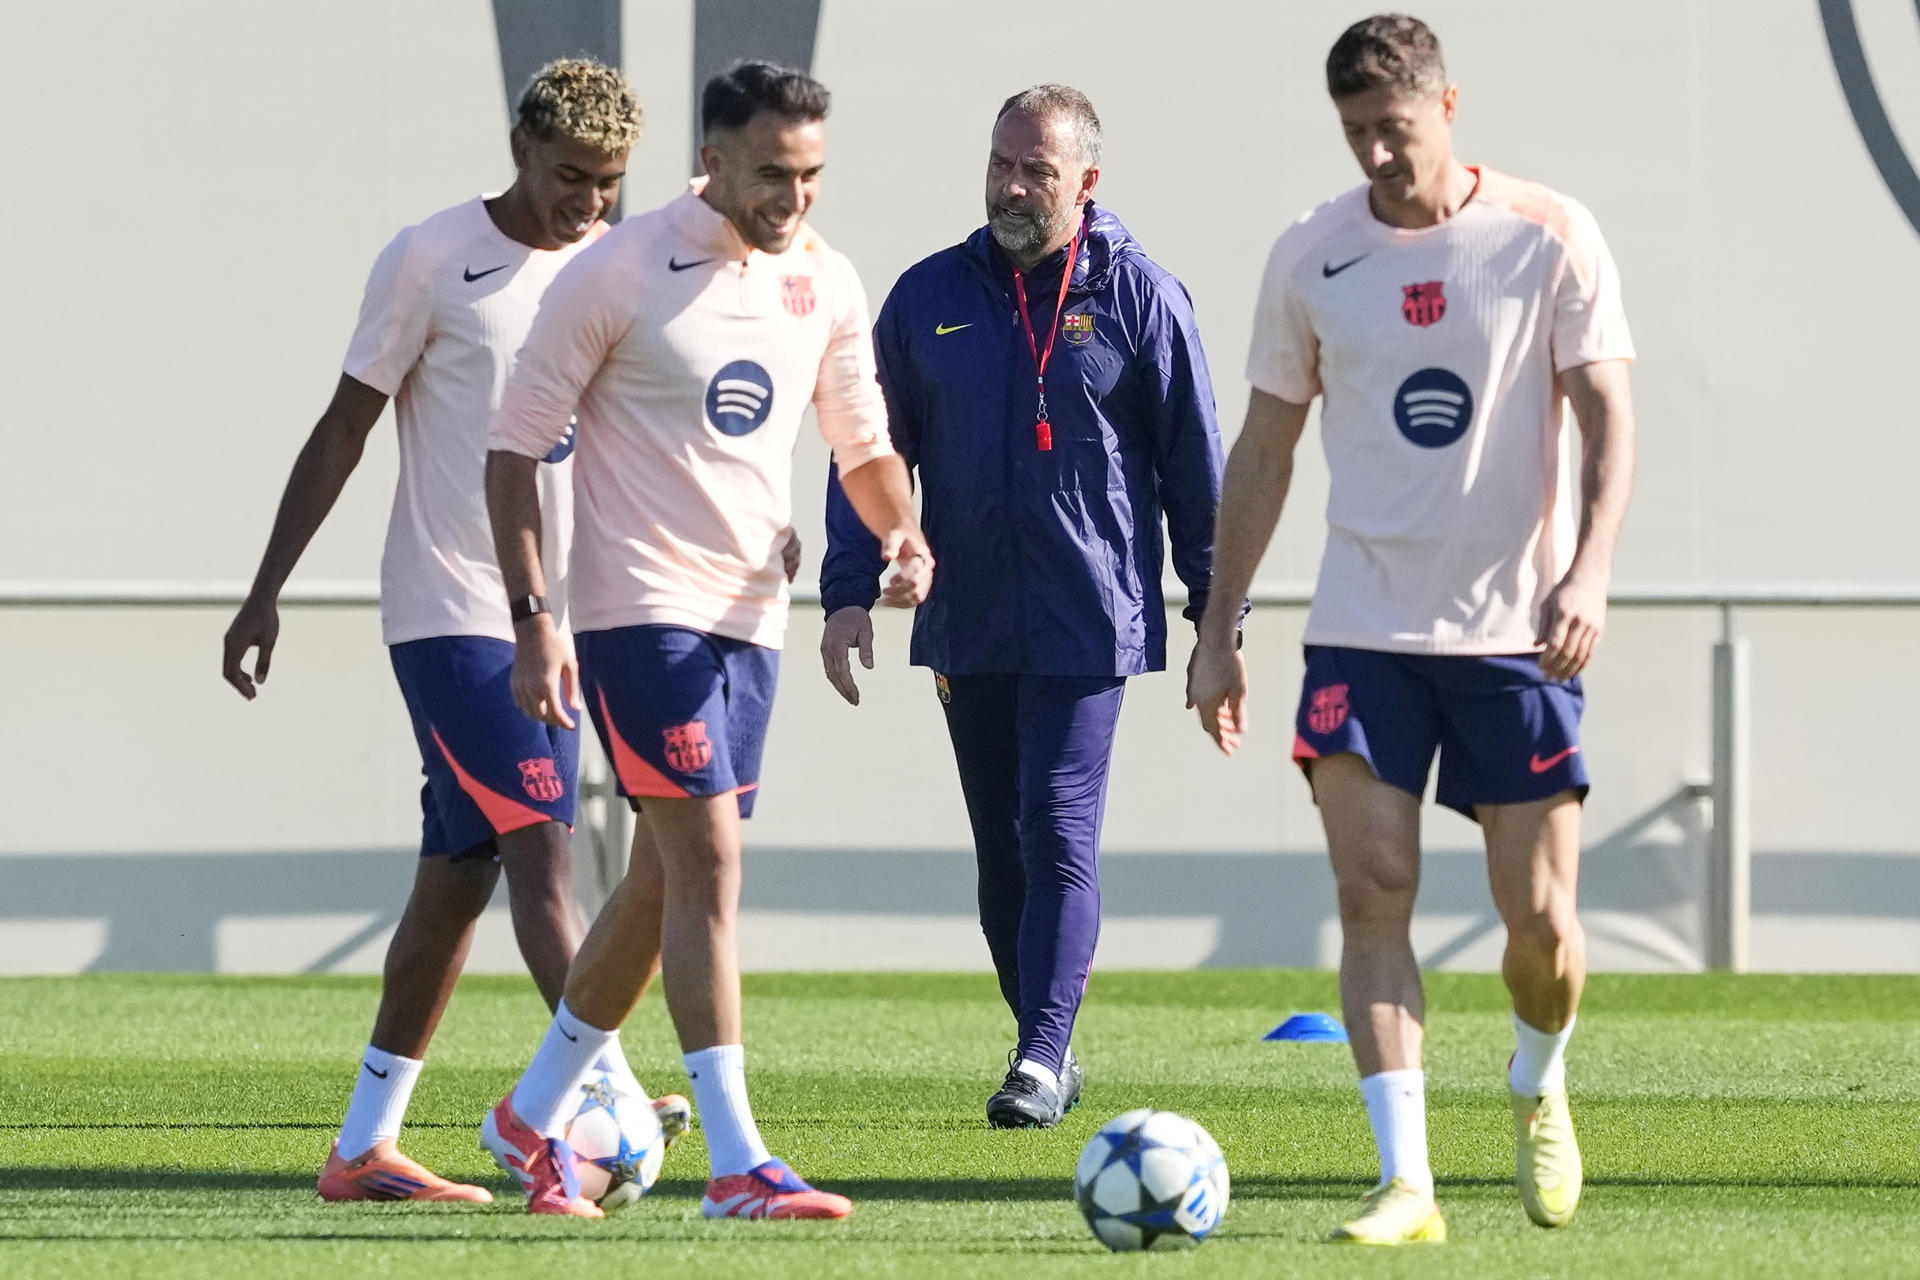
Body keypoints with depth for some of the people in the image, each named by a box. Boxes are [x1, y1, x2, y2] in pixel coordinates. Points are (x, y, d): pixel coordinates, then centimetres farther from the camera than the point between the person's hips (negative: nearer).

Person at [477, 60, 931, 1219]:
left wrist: (904, 534, -3)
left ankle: (535, 1116, 29)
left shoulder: (827, 285, 5)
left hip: (750, 614, 7)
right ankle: (738, 1167, -15)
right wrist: (534, 620, -15)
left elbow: (862, 442, 18)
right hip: (642, 606, -7)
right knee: (711, 864, -14)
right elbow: (517, 444, -8)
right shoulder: (621, 275, -12)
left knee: (668, 880, 13)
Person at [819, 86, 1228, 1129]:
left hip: (1089, 623, -4)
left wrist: (1216, 615, 1)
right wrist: (849, 591, 2)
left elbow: (1195, 466, 2)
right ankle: (1050, 1052, 20)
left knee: (1057, 832, -13)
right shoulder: (931, 297, 7)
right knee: (1001, 850, 9)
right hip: (967, 623, 4)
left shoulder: (1139, 298, -2)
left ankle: (1040, 1059, -15)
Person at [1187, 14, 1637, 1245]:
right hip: (1364, 630, 2)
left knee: (1540, 919, 0)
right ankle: (1407, 1182, -11)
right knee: (1373, 893, -11)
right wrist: (1218, 629, 6)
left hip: (1517, 632, -2)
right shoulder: (1312, 257, 3)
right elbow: (1264, 453, 10)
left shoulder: (1549, 236, -4)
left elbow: (1608, 414, -6)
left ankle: (1540, 1089, 32)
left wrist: (1590, 568, -22)